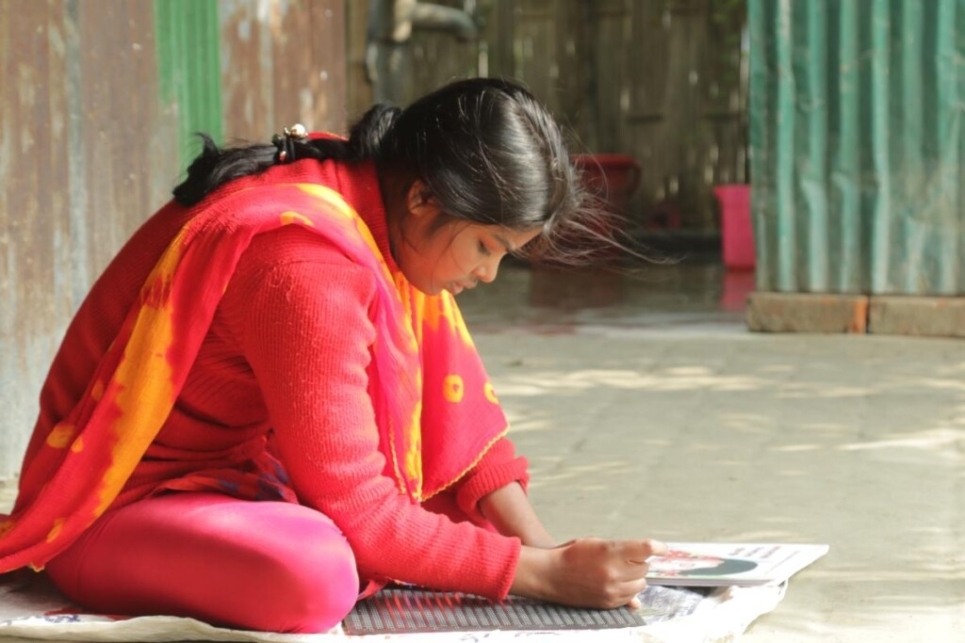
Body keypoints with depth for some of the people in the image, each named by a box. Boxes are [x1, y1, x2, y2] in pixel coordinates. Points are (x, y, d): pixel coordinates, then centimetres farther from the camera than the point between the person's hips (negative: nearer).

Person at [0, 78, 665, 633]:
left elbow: (457, 402, 2)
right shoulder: (306, 264, -30)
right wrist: (543, 573, -25)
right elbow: (354, 509, -28)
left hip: (249, 471, 9)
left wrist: (540, 543, -11)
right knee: (315, 572, -37)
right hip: (121, 506, -9)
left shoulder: (388, 211, -3)